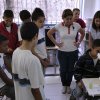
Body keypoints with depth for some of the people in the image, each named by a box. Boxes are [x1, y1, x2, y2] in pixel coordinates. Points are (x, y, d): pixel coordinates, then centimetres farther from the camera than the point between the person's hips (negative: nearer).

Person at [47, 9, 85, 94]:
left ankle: (68, 85, 33)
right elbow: (49, 33, 1)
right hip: (62, 52, -1)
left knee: (71, 70, 11)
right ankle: (64, 85, 33)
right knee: (63, 70, 9)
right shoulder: (59, 26, -12)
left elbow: (83, 33, 11)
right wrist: (56, 43, -3)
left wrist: (79, 42, 3)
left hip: (73, 52, 1)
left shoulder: (76, 25, -8)